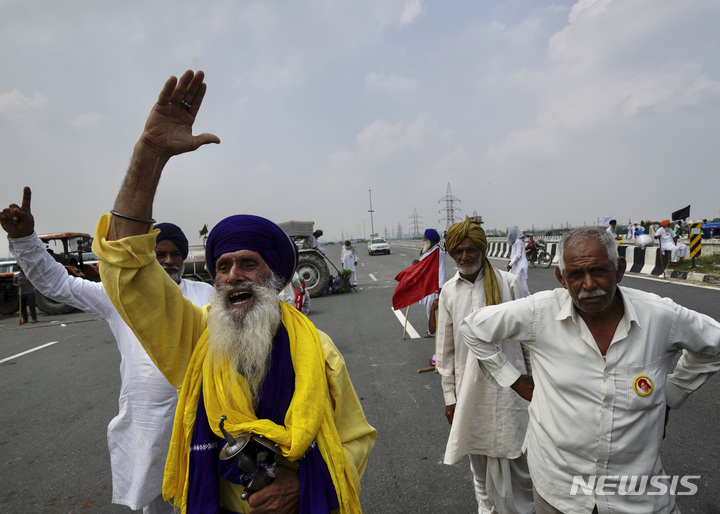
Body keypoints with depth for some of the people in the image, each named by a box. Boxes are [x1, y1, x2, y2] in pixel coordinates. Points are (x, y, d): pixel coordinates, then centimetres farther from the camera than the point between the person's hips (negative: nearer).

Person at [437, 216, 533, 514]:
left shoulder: (509, 283, -6)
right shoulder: (448, 291, 0)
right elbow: (445, 349, 5)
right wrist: (449, 396, 7)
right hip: (470, 388, 2)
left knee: (513, 459, 4)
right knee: (479, 459, 17)